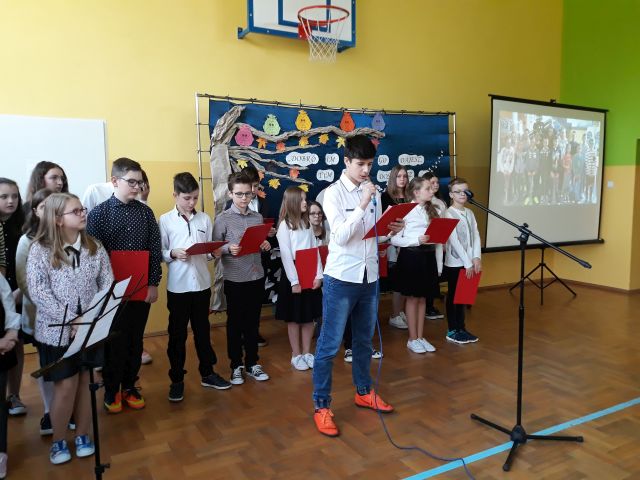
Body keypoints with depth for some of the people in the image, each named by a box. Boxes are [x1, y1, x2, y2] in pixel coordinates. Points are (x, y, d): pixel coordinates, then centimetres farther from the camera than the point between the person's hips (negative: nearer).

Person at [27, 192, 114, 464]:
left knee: (83, 382, 12)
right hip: (57, 331, -3)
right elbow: (37, 292, -15)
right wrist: (71, 320, -20)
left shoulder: (94, 247, 1)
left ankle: (82, 436, 29)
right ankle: (58, 441, 24)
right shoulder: (40, 250, -8)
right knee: (65, 386, 2)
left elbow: (107, 284, 0)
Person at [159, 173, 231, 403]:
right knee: (177, 334, 9)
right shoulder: (165, 220, -3)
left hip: (202, 283, 3)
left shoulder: (205, 219, 4)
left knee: (202, 330, 15)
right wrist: (172, 254, -22)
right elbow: (159, 252, -3)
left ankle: (207, 373, 30)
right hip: (177, 286, -2)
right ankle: (177, 379, 23)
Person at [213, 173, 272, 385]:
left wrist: (266, 246, -6)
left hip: (257, 277, 4)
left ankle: (252, 363, 28)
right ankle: (236, 366, 23)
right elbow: (214, 249, -5)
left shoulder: (258, 217, 7)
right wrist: (228, 249, -24)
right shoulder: (223, 219, -6)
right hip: (235, 279, -4)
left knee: (253, 322, 14)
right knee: (235, 323, 9)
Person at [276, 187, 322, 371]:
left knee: (309, 317, 10)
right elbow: (286, 255, -12)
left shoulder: (307, 224, 10)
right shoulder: (284, 225, -8)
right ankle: (296, 355, 17)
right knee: (294, 318, 5)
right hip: (293, 275, -5)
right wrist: (294, 281, -16)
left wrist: (319, 275, -3)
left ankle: (307, 353, 23)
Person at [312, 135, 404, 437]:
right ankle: (321, 406, 15)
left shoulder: (373, 192, 8)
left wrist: (392, 231, -8)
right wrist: (363, 205, -24)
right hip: (341, 279, -6)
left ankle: (364, 392, 37)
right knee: (329, 345, 2)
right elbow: (341, 237, -19)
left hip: (370, 277, 6)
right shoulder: (333, 194, -9)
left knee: (364, 340, 19)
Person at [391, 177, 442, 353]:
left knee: (423, 298, 13)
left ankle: (420, 337, 25)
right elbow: (394, 239, -13)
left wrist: (439, 264, 6)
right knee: (412, 298, 5)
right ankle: (412, 339, 18)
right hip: (411, 256, -5)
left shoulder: (432, 211, 9)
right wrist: (417, 240, -22)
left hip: (428, 256, 5)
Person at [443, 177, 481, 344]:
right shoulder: (449, 213, -10)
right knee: (453, 296, 4)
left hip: (469, 262, 6)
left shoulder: (469, 213, 9)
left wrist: (476, 258, -9)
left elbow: (476, 236, 5)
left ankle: (461, 328, 23)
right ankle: (452, 331, 13)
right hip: (454, 262, -6)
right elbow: (454, 240, -17)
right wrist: (467, 263, -18)